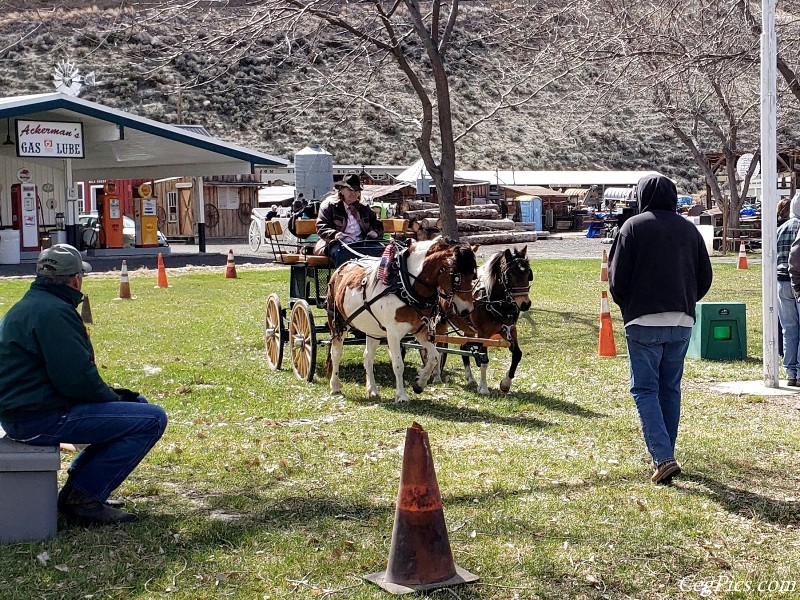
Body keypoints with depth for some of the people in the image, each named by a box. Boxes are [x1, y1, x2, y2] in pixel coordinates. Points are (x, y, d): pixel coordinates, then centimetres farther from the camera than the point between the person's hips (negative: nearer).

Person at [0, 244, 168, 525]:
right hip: (41, 419, -11)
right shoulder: (54, 312, -17)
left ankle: (77, 491, 17)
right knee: (152, 419, -14)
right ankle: (84, 498, -8)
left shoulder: (26, 306, 17)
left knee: (136, 404, 22)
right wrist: (114, 398, -3)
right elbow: (77, 380, -22)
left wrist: (112, 394, 11)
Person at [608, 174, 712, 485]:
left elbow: (617, 278, -7)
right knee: (671, 388, 15)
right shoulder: (689, 229, 8)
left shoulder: (633, 227, -5)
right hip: (682, 322, 5)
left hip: (644, 322, -4)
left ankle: (663, 457, -12)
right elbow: (705, 278, 10)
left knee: (644, 389, 0)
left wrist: (626, 306, 11)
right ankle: (664, 454, 21)